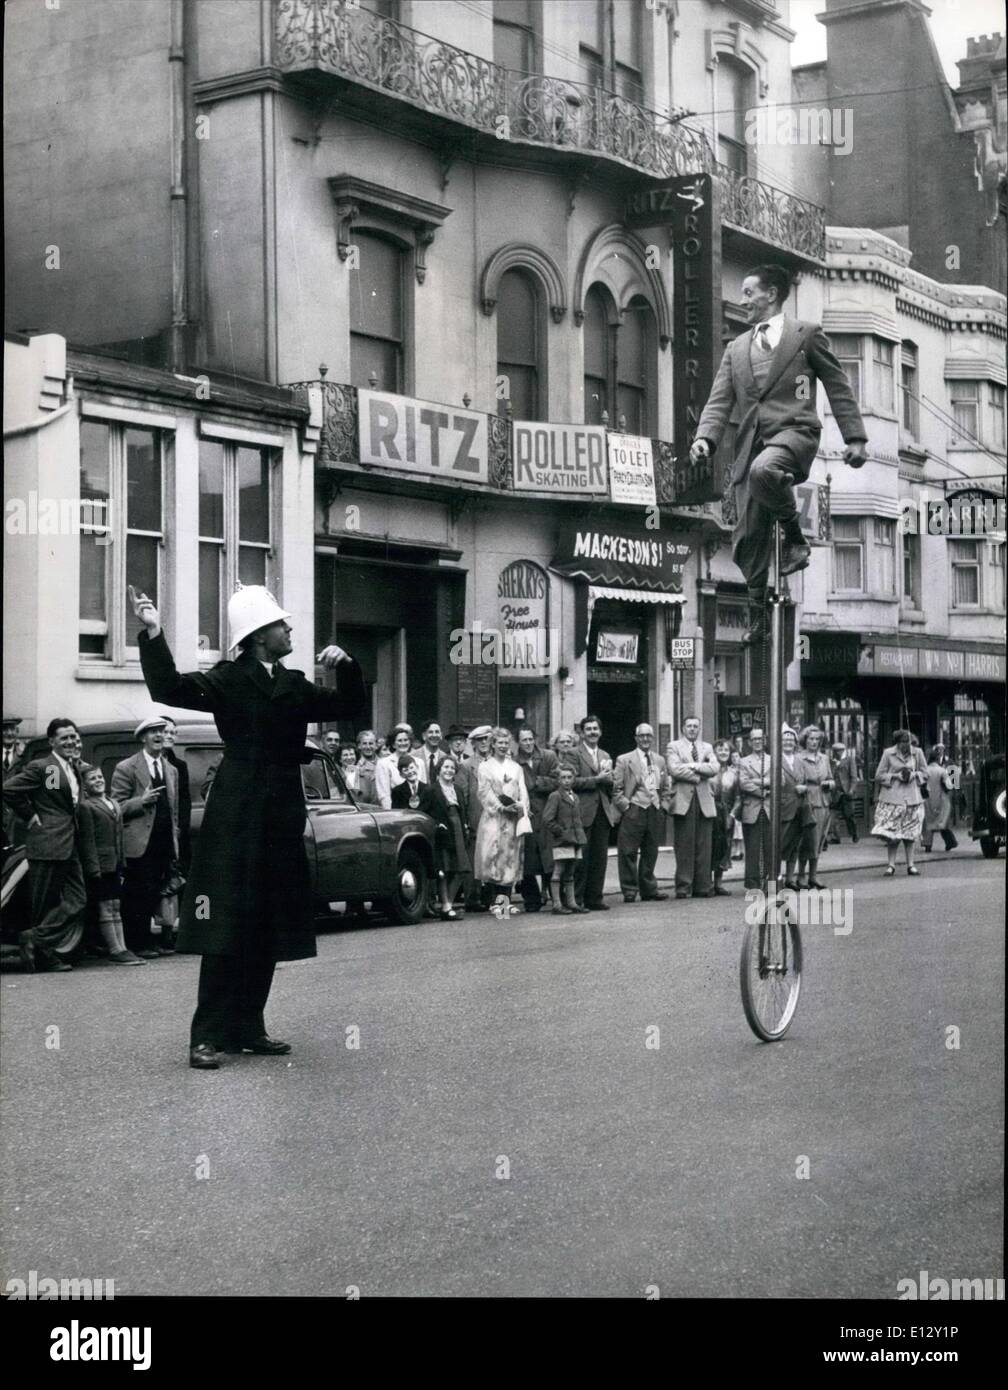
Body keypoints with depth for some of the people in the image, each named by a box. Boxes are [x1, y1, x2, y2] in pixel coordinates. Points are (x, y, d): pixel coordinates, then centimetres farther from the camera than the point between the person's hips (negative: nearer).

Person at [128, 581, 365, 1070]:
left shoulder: (294, 686, 14)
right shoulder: (228, 679, -3)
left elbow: (349, 706, 17)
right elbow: (170, 689, -16)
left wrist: (346, 667, 0)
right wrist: (153, 634, -28)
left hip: (282, 817, 6)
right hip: (236, 817, -6)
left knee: (268, 929, 8)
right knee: (227, 927, -7)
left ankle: (248, 1028, 17)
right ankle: (208, 1035, -4)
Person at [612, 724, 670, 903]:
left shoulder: (660, 760, 17)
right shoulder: (624, 760, 2)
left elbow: (666, 787, 21)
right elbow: (616, 788, -2)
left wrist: (664, 805, 9)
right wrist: (625, 806, -9)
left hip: (655, 812, 4)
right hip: (634, 812, -4)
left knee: (650, 853, 9)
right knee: (628, 853, -4)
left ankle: (649, 889, 17)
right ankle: (629, 890, 3)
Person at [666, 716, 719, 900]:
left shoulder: (707, 747, 19)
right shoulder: (674, 747, 7)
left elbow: (714, 768, 1)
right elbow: (674, 770, -10)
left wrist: (693, 765, -9)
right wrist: (699, 776, -6)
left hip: (704, 801, 3)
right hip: (683, 800, -3)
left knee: (704, 846, 2)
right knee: (684, 845, -4)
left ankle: (702, 887, 5)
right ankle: (683, 887, -1)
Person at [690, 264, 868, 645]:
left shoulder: (806, 335, 8)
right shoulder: (735, 349, 20)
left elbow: (838, 387, 8)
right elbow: (720, 401, 11)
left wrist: (854, 437, 1)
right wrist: (706, 438, -8)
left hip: (793, 432, -5)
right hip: (750, 444, 5)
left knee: (763, 470, -39)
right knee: (748, 538, 1)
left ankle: (795, 535, -13)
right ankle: (759, 616, 15)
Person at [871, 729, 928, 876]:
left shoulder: (917, 753, 4)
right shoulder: (888, 753, -3)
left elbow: (925, 774, 10)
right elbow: (879, 776, -1)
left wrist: (913, 775, -9)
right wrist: (897, 776, -12)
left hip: (912, 798, 2)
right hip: (892, 798, -2)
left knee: (910, 833, 7)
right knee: (892, 833, -5)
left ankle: (910, 864, 12)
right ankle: (891, 865, 1)